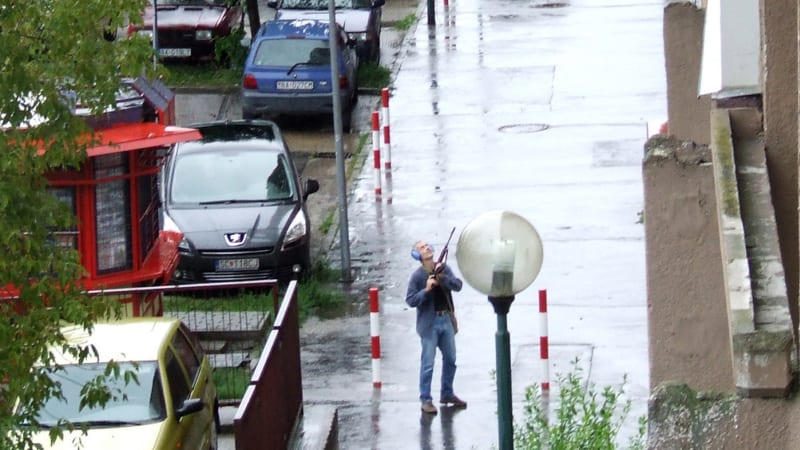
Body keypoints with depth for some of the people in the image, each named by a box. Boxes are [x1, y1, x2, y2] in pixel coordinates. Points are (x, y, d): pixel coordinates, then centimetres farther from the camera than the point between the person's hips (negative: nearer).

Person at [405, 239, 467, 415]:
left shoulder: (443, 268, 2)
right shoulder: (417, 276, -10)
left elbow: (458, 285, -5)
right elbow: (410, 300, -13)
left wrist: (443, 278, -20)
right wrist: (426, 290, -25)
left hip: (446, 320, 5)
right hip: (429, 323, -5)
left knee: (450, 360, 16)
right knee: (427, 364, -3)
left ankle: (447, 394, 31)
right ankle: (425, 400, 4)